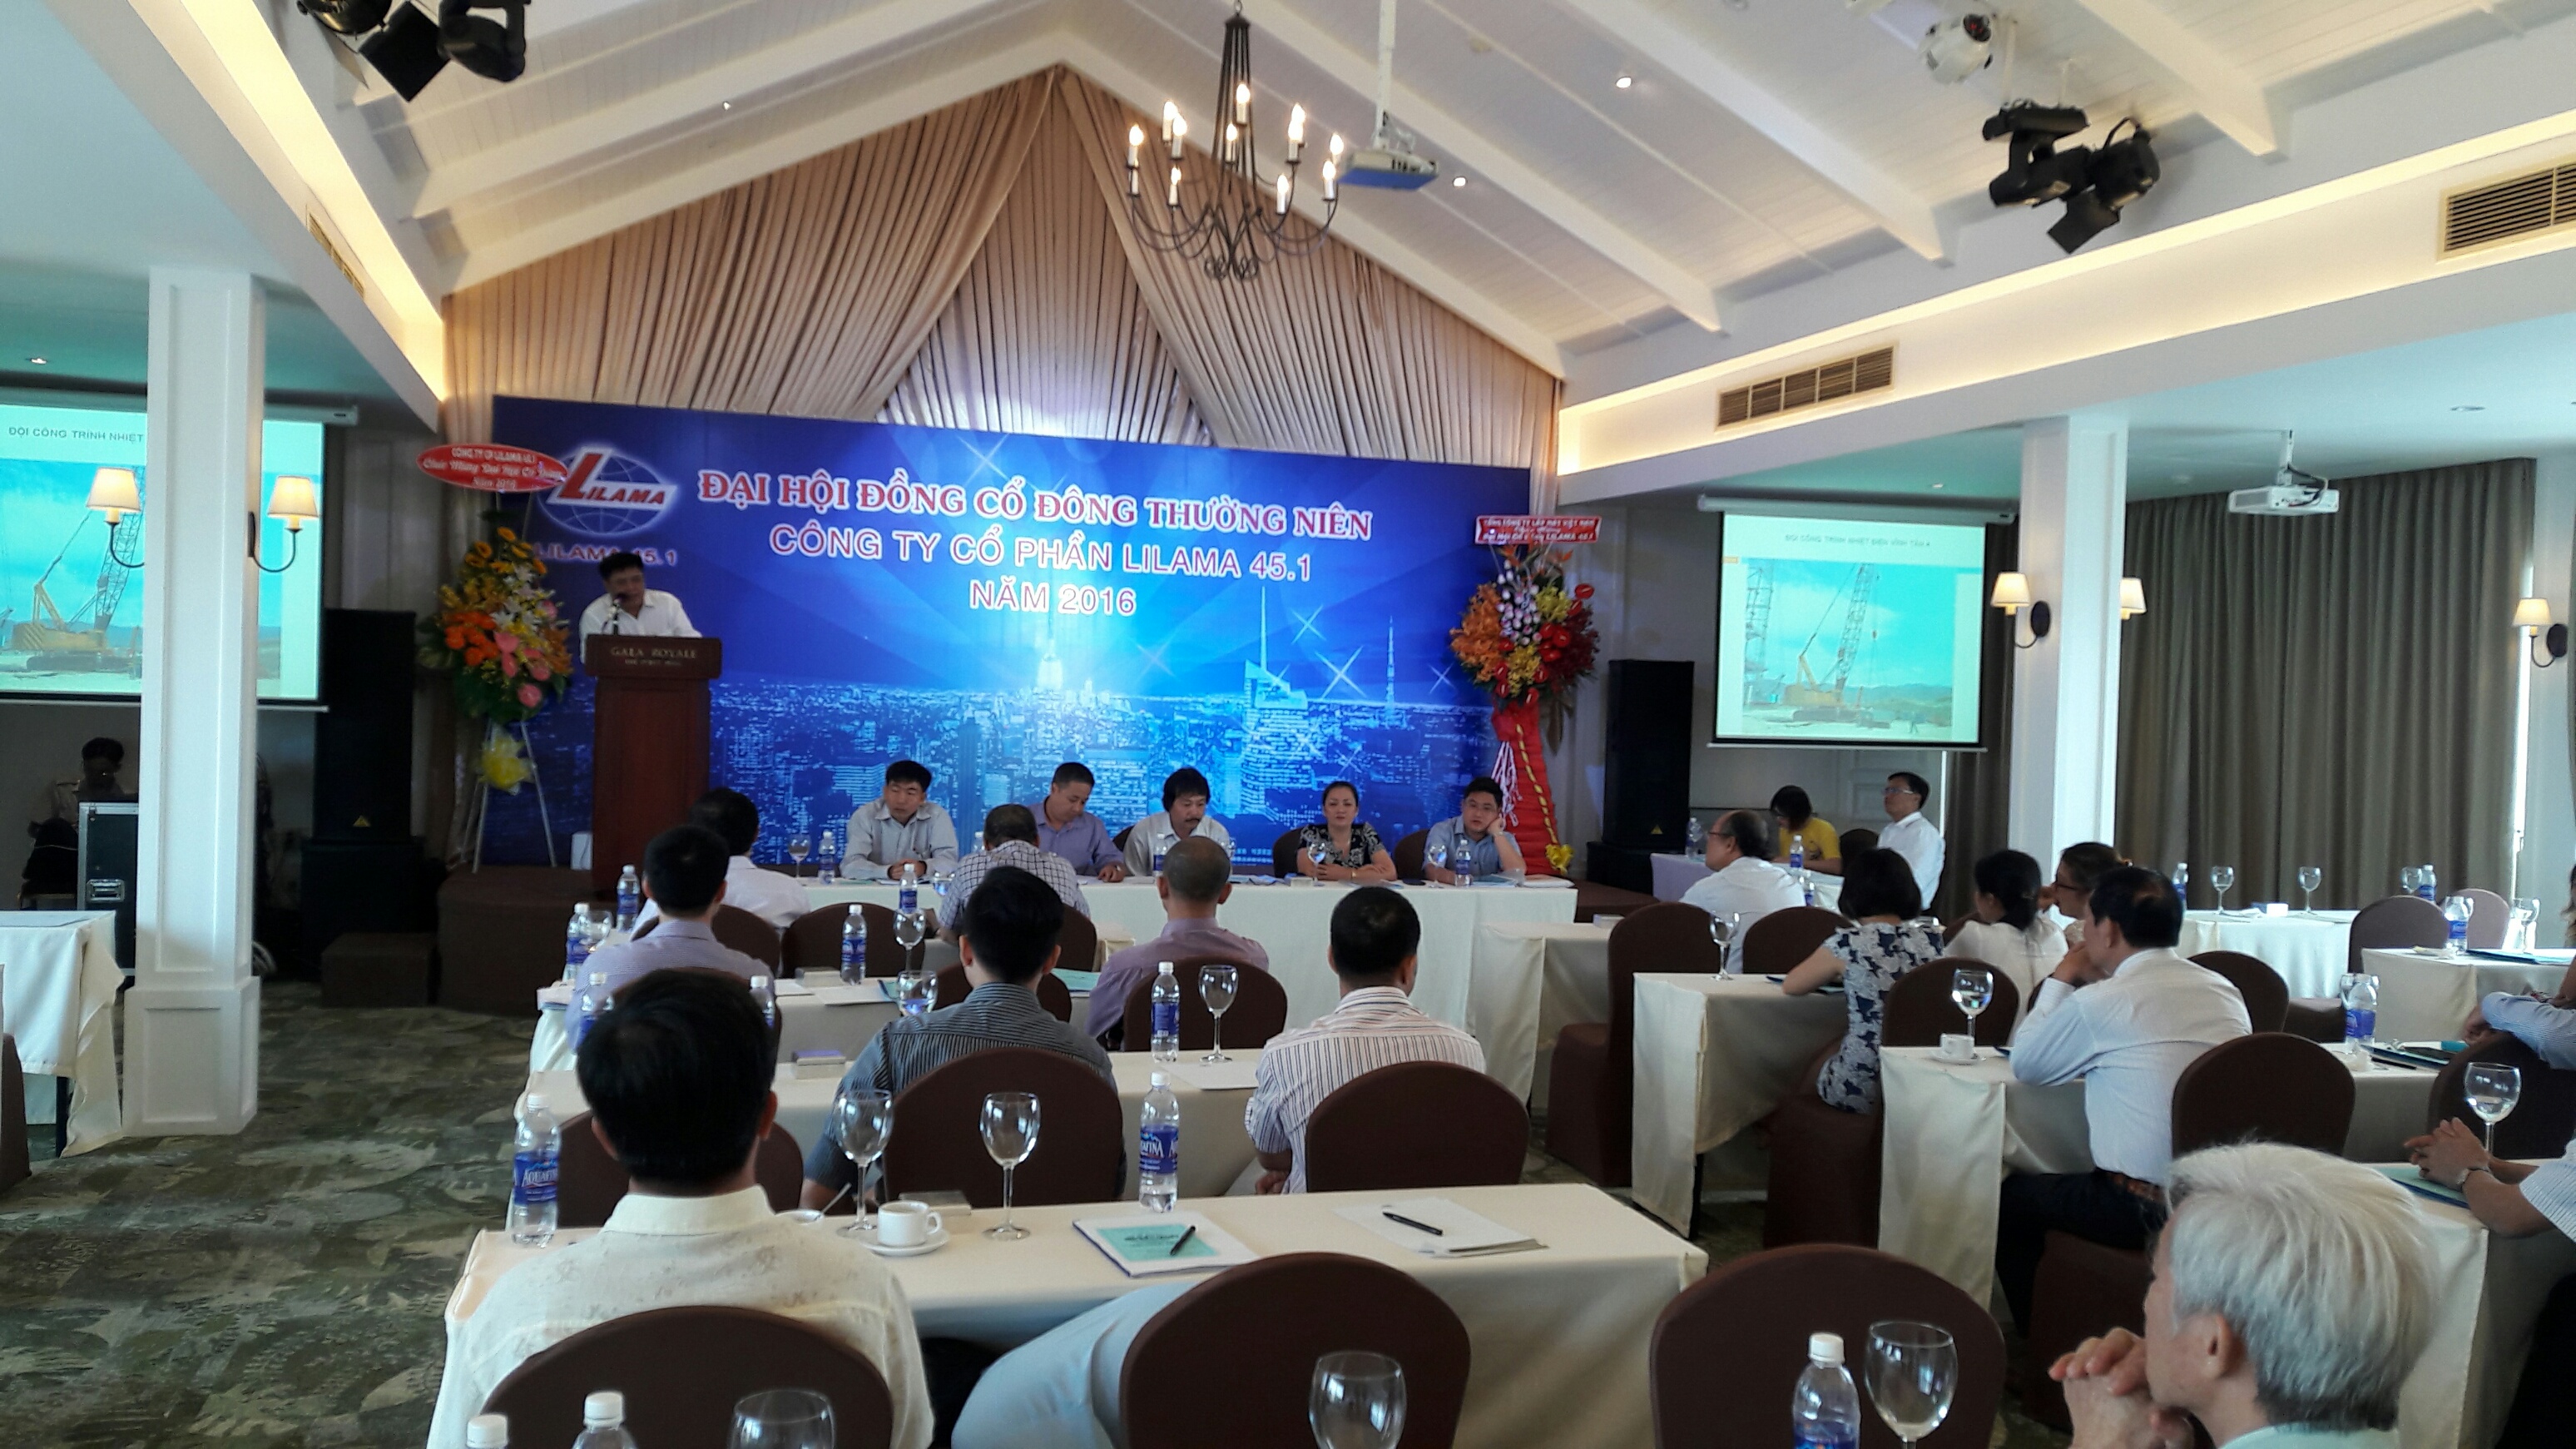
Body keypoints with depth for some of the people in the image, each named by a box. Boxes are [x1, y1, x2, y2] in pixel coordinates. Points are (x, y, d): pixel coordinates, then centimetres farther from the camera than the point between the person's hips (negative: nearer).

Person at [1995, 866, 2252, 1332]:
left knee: (2013, 1197, 17)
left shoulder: (2099, 1003, -14)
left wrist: (2061, 979, 12)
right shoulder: (2225, 991, 5)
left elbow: (2026, 1065, 3)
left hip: (2148, 1211, -7)